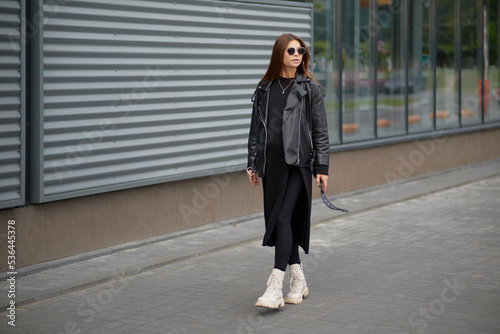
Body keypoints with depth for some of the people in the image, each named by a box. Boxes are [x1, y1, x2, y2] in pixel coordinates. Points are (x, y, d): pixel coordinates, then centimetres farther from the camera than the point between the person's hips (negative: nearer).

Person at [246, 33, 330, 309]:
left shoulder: (310, 88, 2)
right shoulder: (265, 89, 11)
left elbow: (321, 131, 0)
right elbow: (255, 128, 15)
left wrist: (322, 168, -5)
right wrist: (252, 163, 10)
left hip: (298, 162, -4)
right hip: (271, 162, 5)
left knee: (284, 218, -14)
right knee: (277, 219, 8)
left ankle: (275, 287, -17)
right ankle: (298, 281, 21)